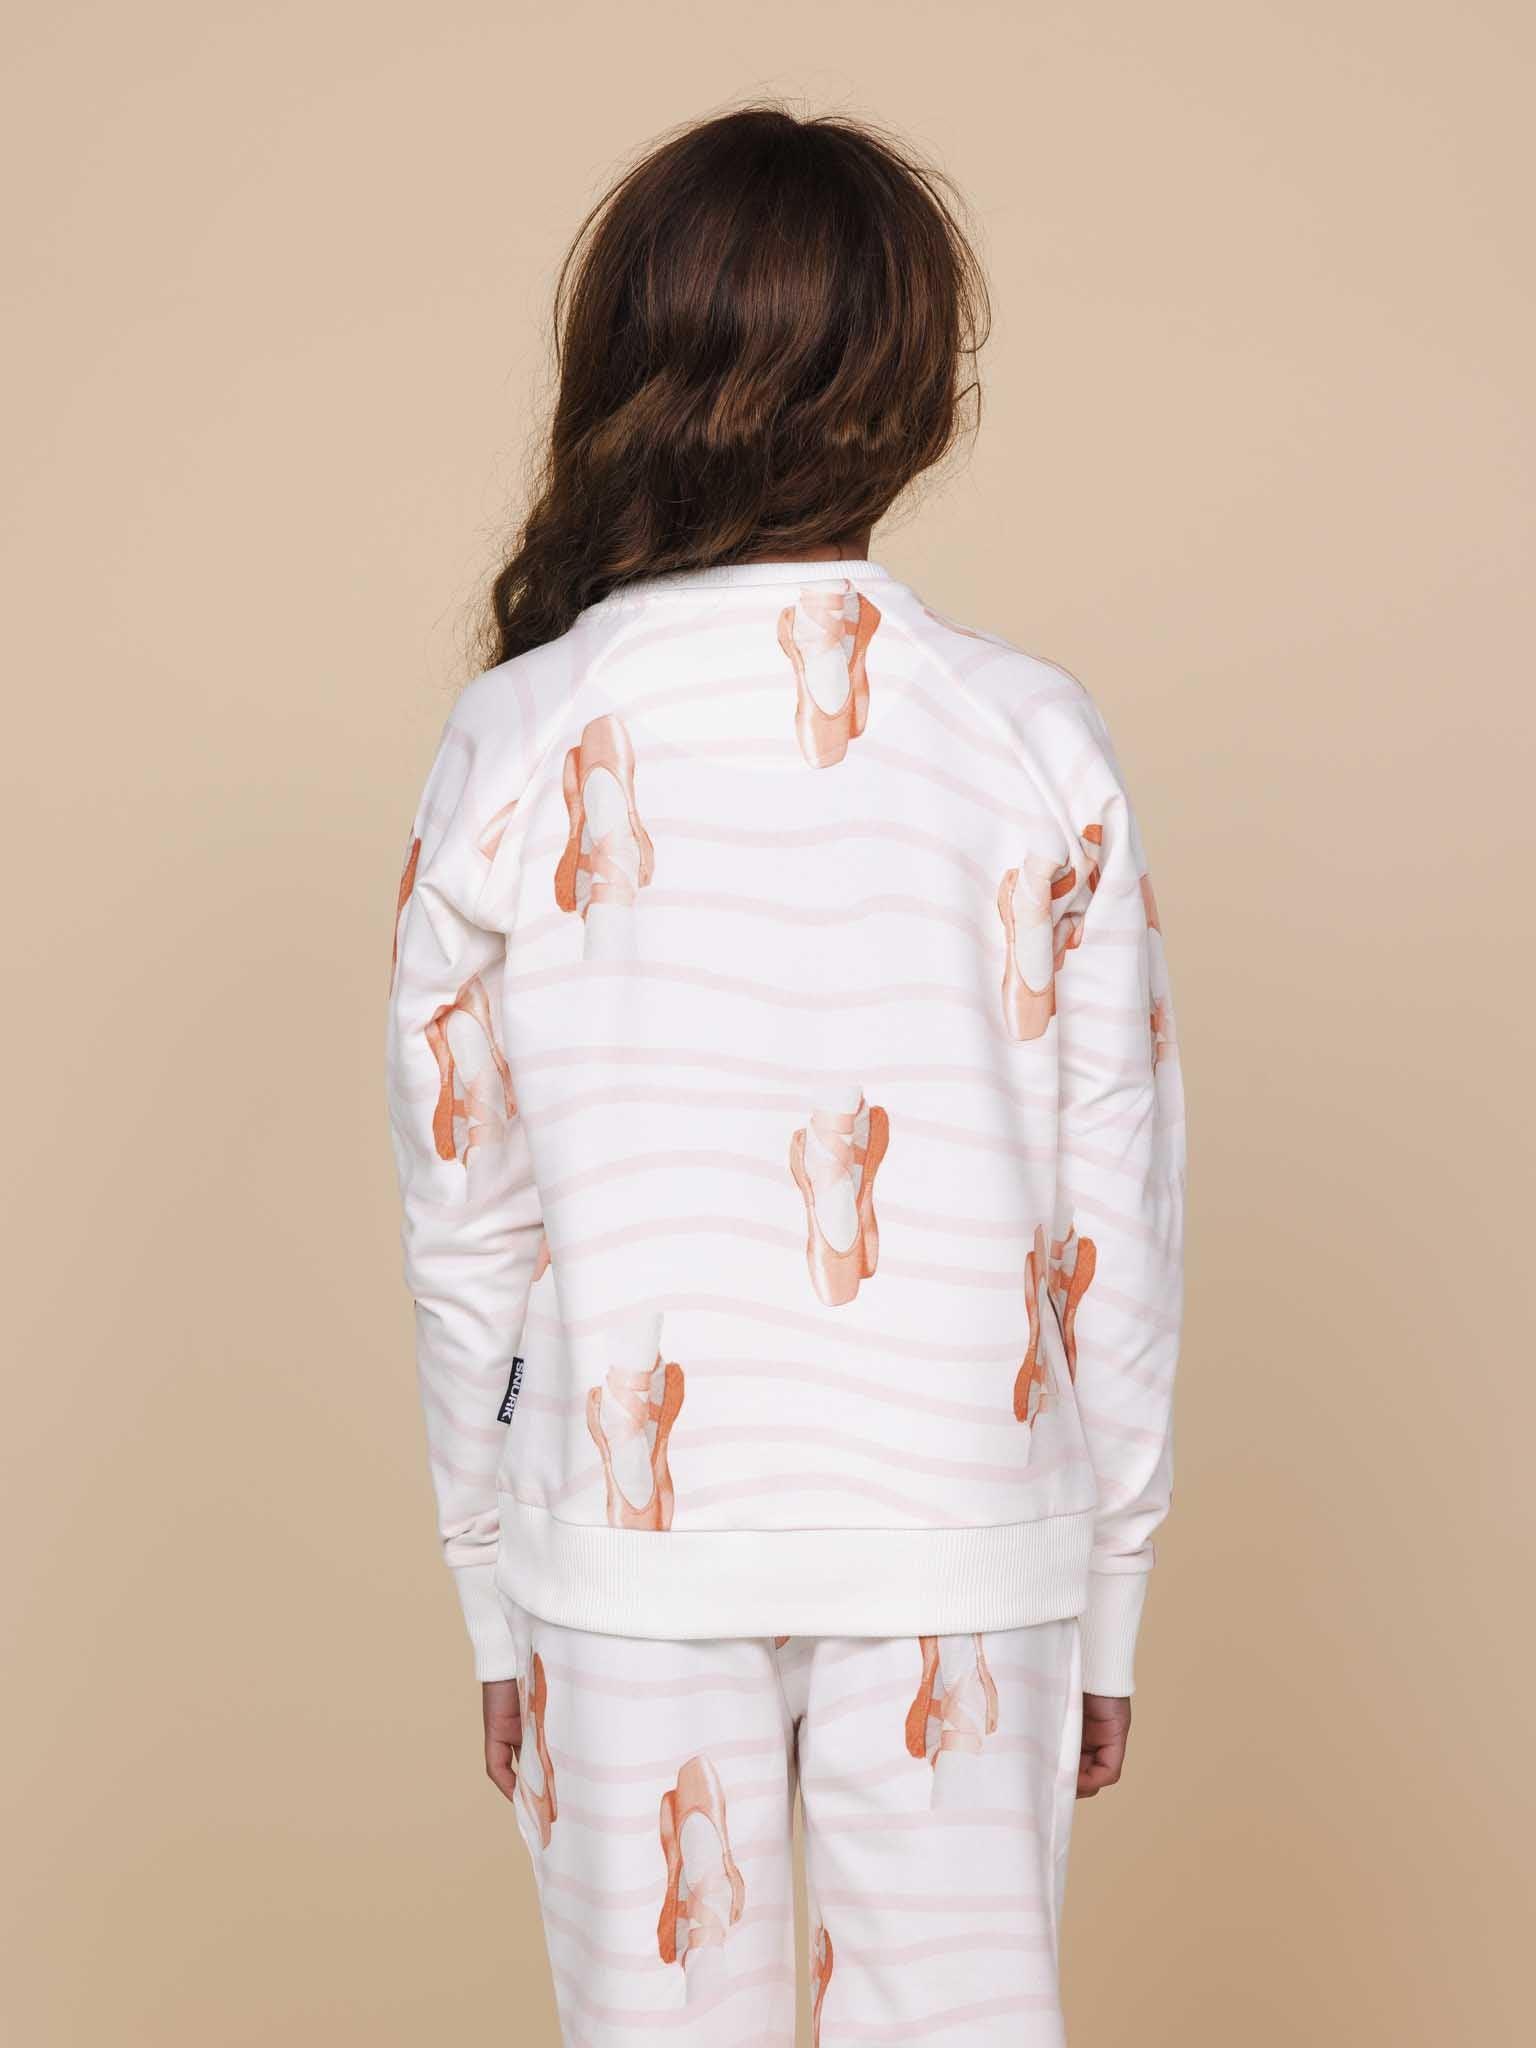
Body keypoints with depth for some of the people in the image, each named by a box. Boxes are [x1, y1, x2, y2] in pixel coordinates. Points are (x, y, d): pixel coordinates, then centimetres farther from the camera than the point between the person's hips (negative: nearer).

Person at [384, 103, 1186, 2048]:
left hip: (629, 1533, 0)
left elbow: (462, 1226, 0)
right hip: (965, 1528, 0)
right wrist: (1105, 1600, 9)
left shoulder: (513, 744, -5)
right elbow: (1117, 1210, -2)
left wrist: (494, 1604, 11)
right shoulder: (1031, 741, -6)